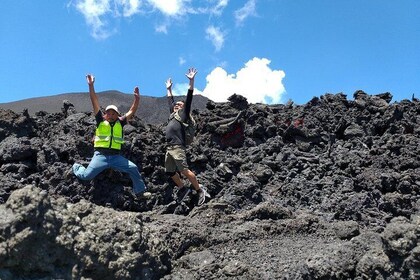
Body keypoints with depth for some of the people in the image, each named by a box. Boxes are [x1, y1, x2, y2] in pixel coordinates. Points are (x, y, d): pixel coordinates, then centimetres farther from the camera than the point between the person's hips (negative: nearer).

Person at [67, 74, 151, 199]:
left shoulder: (120, 123, 11)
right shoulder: (100, 120, 7)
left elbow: (132, 111, 8)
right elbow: (95, 102, 1)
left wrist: (137, 98, -6)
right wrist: (91, 85, -5)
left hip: (116, 156, 2)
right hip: (101, 155, -2)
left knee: (133, 168, -8)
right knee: (86, 175, -11)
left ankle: (140, 191, 9)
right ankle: (76, 167, 26)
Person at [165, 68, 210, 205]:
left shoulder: (183, 114, 6)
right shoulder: (173, 114, 24)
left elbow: (189, 98, -1)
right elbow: (170, 101, 39)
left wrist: (191, 81, -6)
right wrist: (169, 89, 47)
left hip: (178, 147, -8)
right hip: (169, 147, 8)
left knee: (184, 170, -15)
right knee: (170, 172, 9)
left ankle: (200, 190, -9)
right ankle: (183, 189, 23)